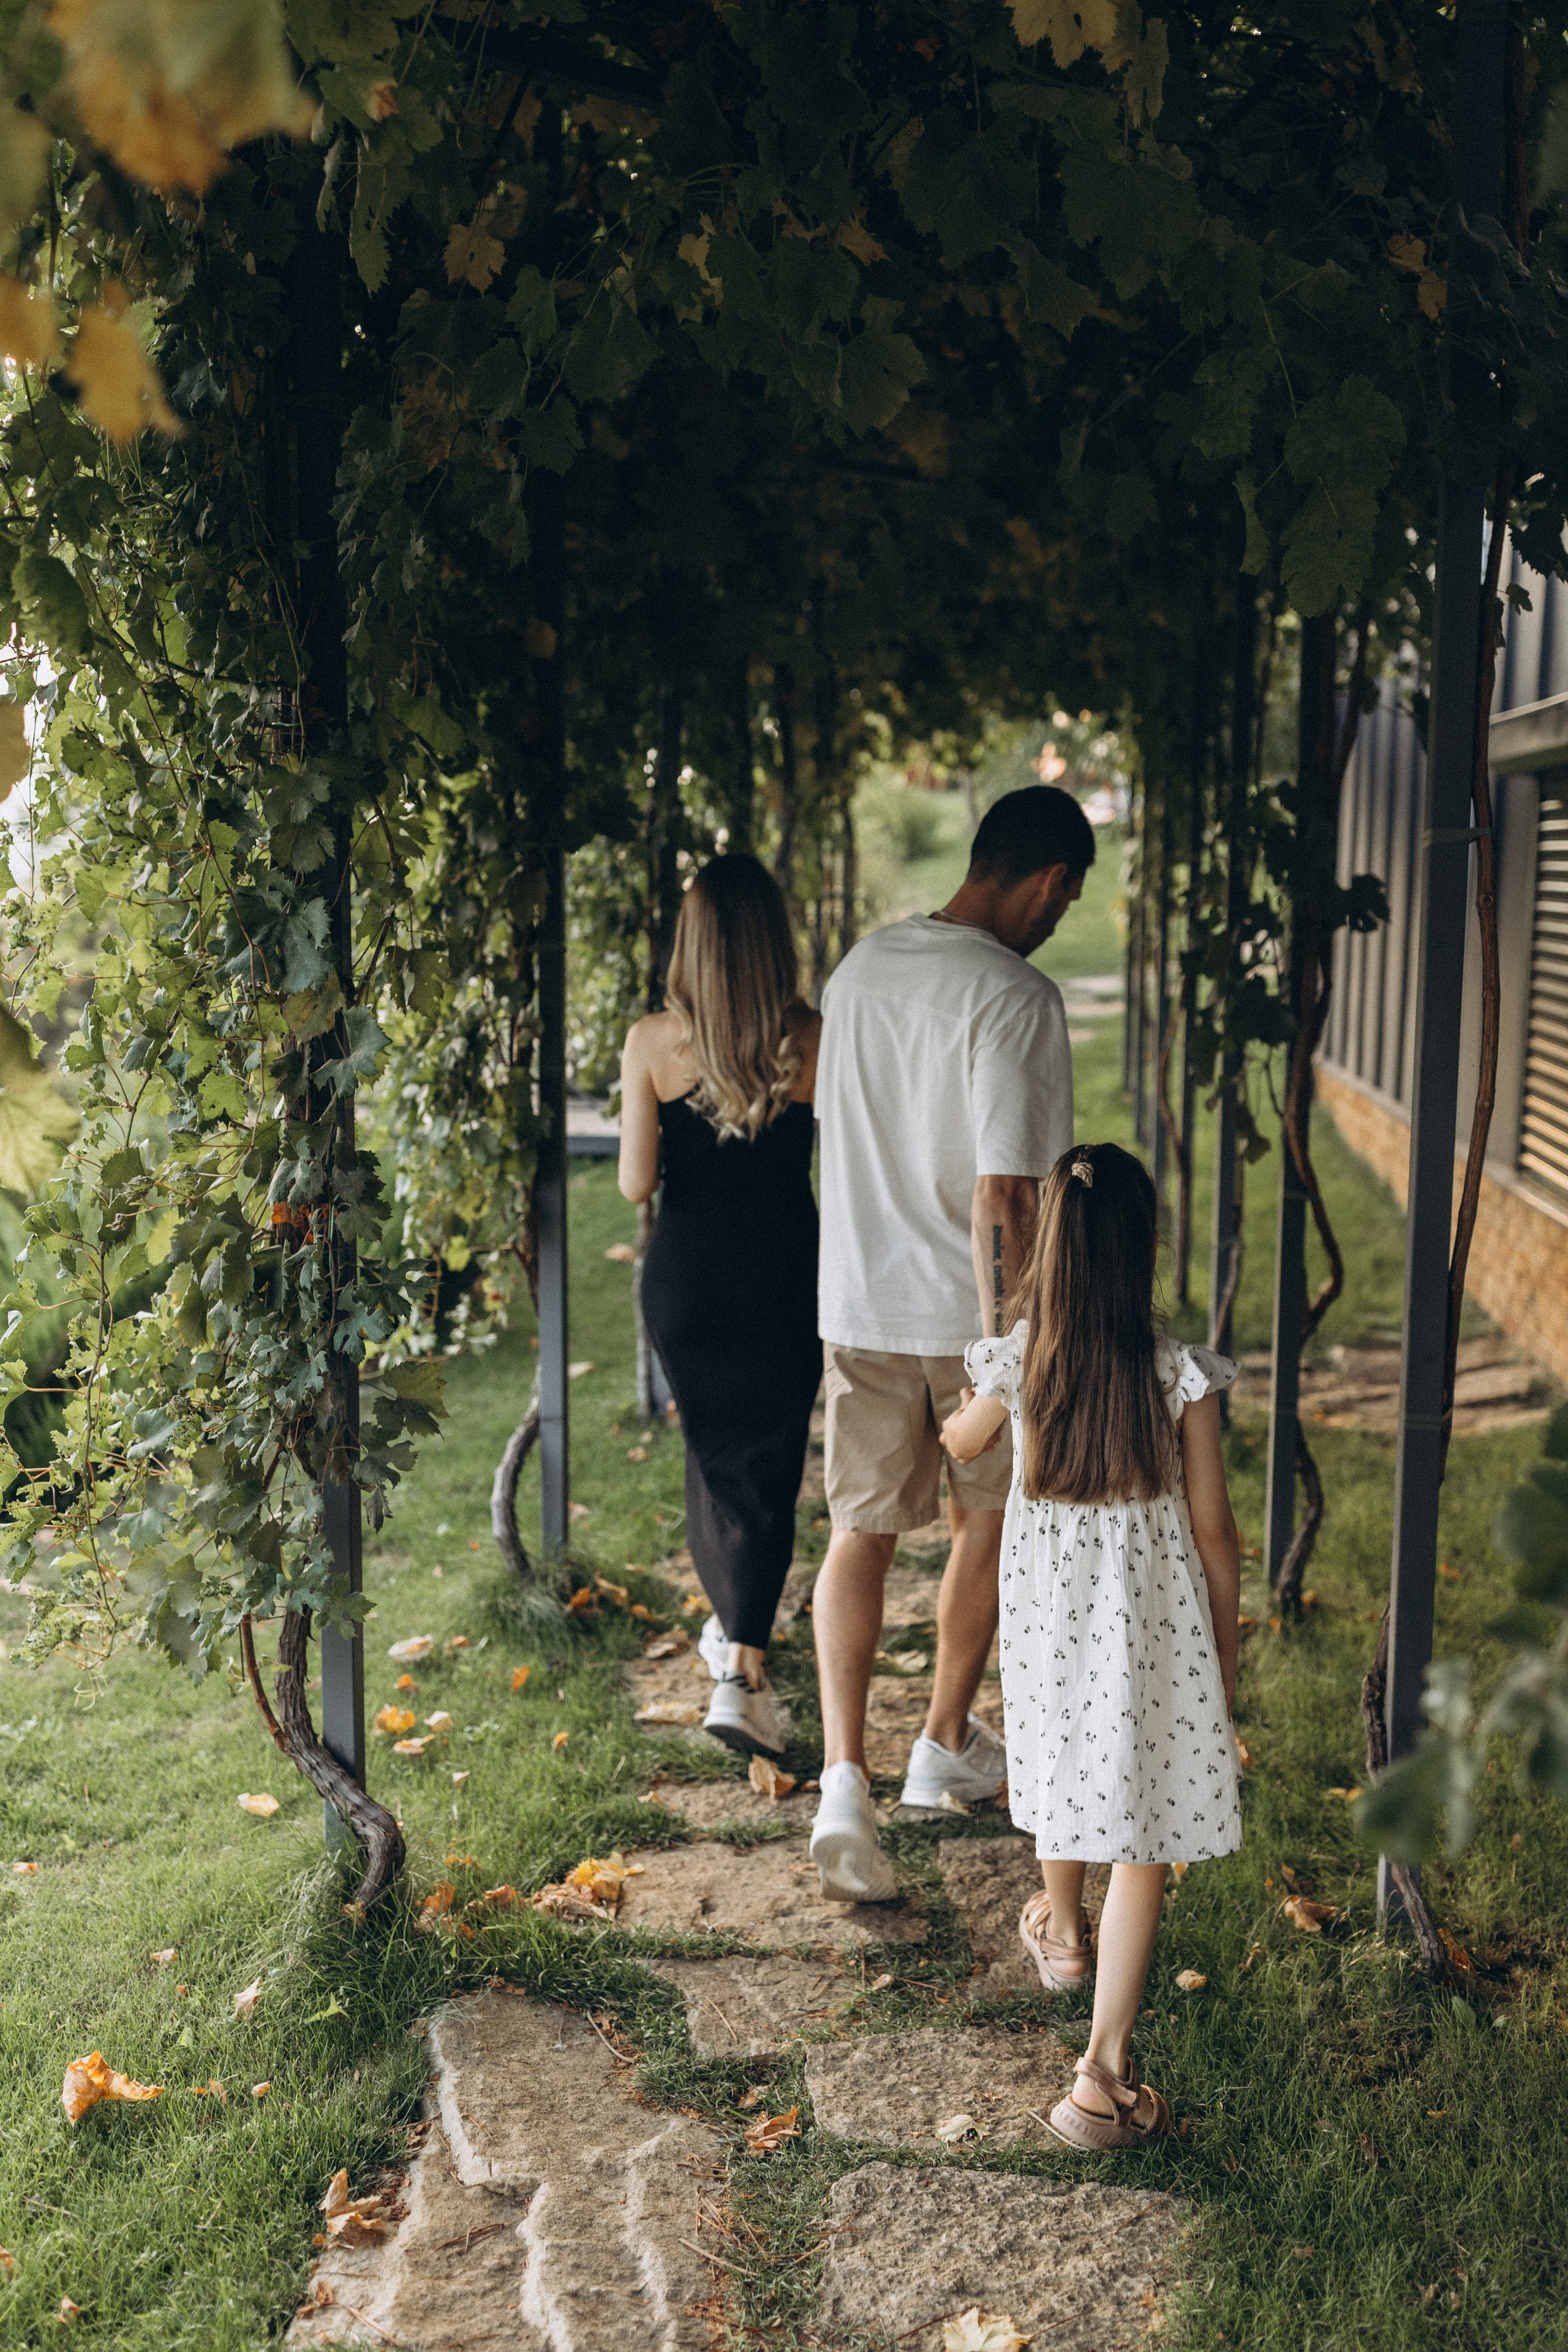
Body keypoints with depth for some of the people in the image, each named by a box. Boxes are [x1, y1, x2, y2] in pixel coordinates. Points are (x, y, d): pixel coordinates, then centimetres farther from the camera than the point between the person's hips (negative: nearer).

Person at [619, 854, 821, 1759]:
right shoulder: (815, 1039, -10)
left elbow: (637, 1183, -8)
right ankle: (743, 1671, -5)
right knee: (768, 1465, 6)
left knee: (711, 1449, 22)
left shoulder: (651, 1043, -9)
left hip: (685, 1275, 2)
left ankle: (729, 1625, 39)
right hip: (786, 1276, -2)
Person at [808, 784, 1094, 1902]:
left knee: (860, 1534, 9)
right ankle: (946, 1746, 32)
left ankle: (846, 1776, -4)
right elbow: (1001, 1196, -24)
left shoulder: (860, 967, 4)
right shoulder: (1017, 997, -20)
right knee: (987, 1525, 18)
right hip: (969, 1311, -4)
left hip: (859, 1301, 5)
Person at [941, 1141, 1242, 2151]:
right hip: (1154, 1626, -2)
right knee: (1144, 1840, 6)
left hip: (1048, 1613, 3)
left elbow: (959, 1445, 12)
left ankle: (1061, 1930, 55)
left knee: (1067, 1765, 29)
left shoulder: (1017, 1364, -11)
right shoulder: (1182, 1376, -16)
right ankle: (1104, 2072, 3)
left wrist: (961, 1410, 36)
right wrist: (1227, 1645, 5)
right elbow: (1212, 1528, -9)